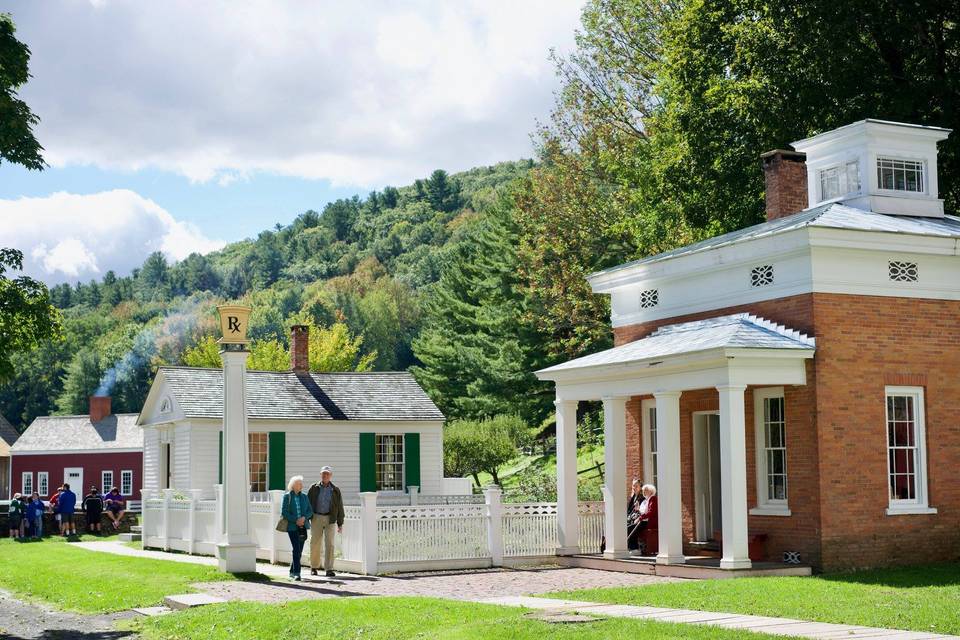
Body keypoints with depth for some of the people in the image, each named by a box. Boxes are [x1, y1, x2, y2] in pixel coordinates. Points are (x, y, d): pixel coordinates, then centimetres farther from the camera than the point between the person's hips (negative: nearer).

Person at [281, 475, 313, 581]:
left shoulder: (304, 497, 11)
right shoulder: (287, 496, 0)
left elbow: (310, 511, 10)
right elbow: (284, 512, -5)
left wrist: (304, 518, -11)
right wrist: (295, 520, -14)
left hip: (303, 527, 5)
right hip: (292, 527, -5)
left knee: (299, 551, 8)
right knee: (296, 550, -15)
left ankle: (292, 571, 23)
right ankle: (296, 573, -17)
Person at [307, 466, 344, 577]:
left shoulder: (335, 490, 7)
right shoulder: (314, 488, 7)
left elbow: (340, 507, 8)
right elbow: (308, 504, 7)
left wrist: (340, 524, 5)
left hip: (330, 519, 0)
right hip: (316, 518, 1)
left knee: (329, 544, -6)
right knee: (315, 543, 3)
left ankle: (329, 569, -6)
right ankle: (314, 567, 16)